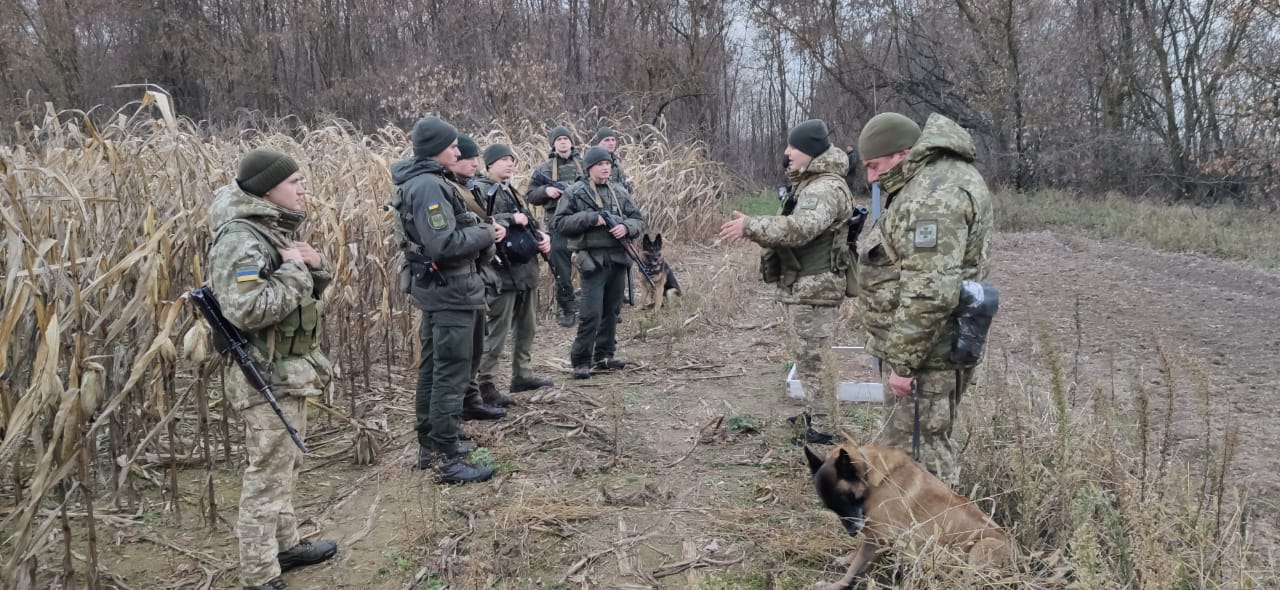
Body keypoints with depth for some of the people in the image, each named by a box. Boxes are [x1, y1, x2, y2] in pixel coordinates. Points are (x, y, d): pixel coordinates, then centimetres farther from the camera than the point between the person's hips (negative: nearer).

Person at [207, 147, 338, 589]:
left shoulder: (276, 230, 10)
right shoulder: (239, 239, -20)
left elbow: (313, 288, 18)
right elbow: (247, 311, -32)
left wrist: (315, 265, -4)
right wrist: (295, 271, -22)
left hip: (290, 371, 10)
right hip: (267, 377, -10)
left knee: (287, 467, 21)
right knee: (267, 477, -2)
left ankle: (285, 545, 36)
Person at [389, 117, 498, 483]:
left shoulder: (418, 181, 11)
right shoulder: (429, 185, -20)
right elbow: (444, 245, -26)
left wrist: (478, 230, 5)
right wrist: (485, 234, -13)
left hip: (436, 289, 11)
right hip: (449, 292, -11)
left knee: (433, 369, 16)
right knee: (452, 375, -5)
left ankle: (429, 446, 27)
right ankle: (447, 459, 1)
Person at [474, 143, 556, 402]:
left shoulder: (511, 191, 19)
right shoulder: (480, 190, -9)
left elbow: (530, 221, 23)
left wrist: (543, 236, 3)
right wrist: (512, 219, -19)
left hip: (526, 268, 9)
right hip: (502, 271, -9)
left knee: (526, 327, 16)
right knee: (496, 331, -7)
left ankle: (523, 375, 29)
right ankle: (483, 384, 0)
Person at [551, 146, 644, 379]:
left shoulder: (620, 192, 13)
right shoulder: (575, 193, -1)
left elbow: (638, 219, 15)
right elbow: (559, 223, -6)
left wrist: (626, 227, -8)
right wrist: (590, 218, -15)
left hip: (618, 258, 5)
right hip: (592, 259, -5)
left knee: (611, 311, 12)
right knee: (591, 313, -9)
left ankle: (604, 355, 23)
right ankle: (581, 361, 1)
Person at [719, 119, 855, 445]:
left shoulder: (827, 188, -19)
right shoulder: (809, 182, 16)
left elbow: (799, 228, -34)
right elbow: (792, 228, 19)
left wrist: (751, 226, -29)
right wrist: (755, 231, 3)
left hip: (814, 288, -11)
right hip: (802, 285, 11)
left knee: (813, 357, -5)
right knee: (807, 355, 20)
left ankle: (823, 429, 2)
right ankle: (814, 414, 33)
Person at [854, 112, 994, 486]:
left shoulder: (934, 197, -22)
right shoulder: (943, 175, 14)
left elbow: (929, 293, -29)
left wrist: (903, 361, -23)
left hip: (925, 352, -11)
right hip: (931, 344, 11)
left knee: (918, 451, -2)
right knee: (930, 443, 19)